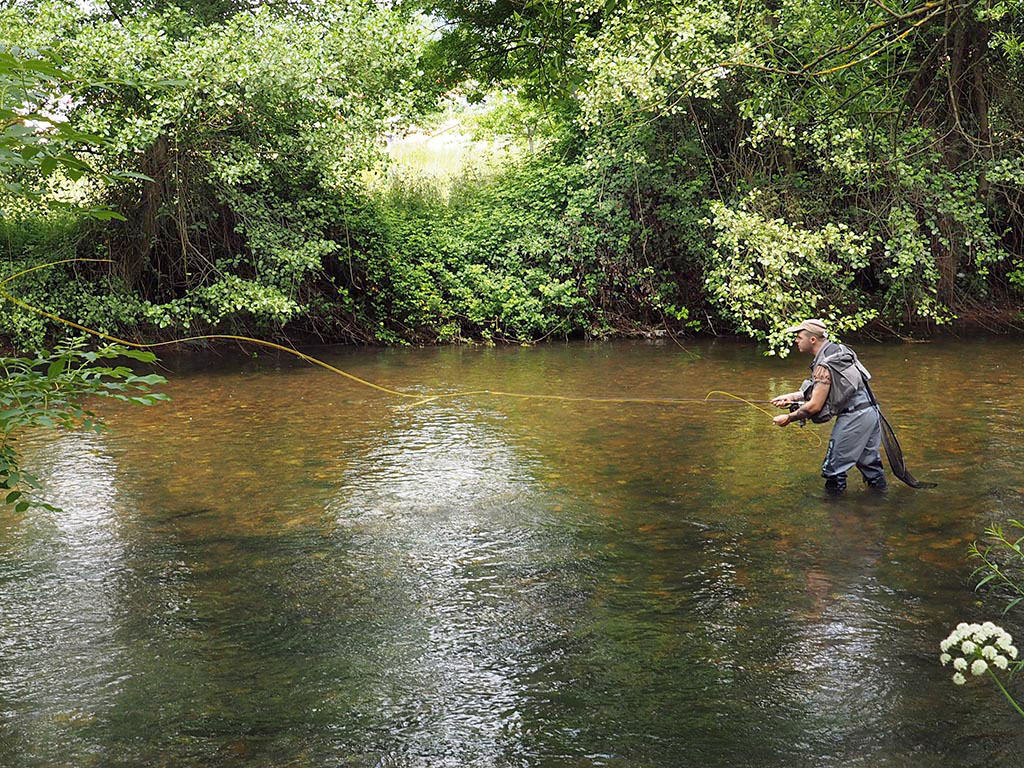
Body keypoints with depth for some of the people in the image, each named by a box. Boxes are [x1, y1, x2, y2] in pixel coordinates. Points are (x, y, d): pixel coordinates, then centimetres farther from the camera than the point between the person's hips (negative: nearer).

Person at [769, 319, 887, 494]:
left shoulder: (824, 366, -19)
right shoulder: (836, 350, 10)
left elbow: (815, 406, -19)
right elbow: (821, 391, 17)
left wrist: (789, 418, -8)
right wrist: (791, 397, 11)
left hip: (853, 418, -10)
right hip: (870, 412, 10)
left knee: (835, 466, 2)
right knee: (868, 458, 24)